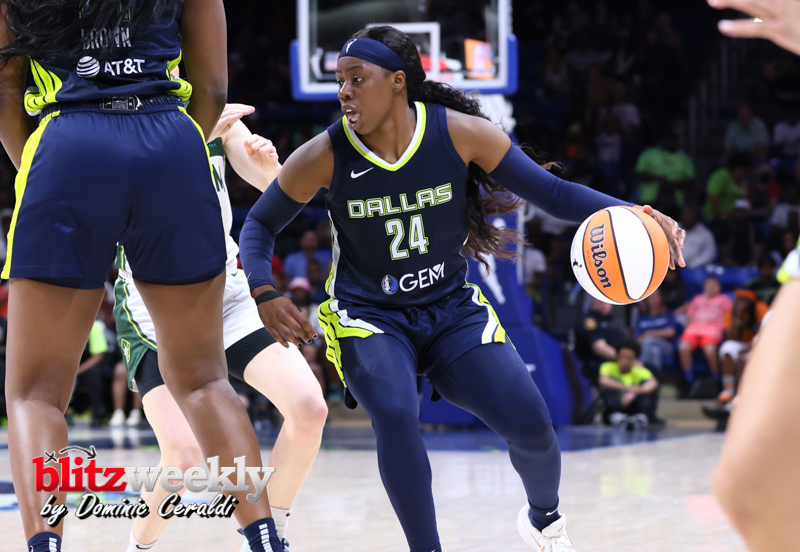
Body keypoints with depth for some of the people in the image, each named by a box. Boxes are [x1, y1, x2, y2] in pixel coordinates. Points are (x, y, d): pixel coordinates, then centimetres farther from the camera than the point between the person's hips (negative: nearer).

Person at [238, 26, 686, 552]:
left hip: (453, 310, 1)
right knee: (396, 414, -33)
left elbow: (552, 192, -11)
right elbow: (260, 225, -2)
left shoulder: (459, 133, -16)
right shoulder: (324, 157, -16)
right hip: (369, 317, -1)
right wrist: (266, 296, -20)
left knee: (531, 425, -11)